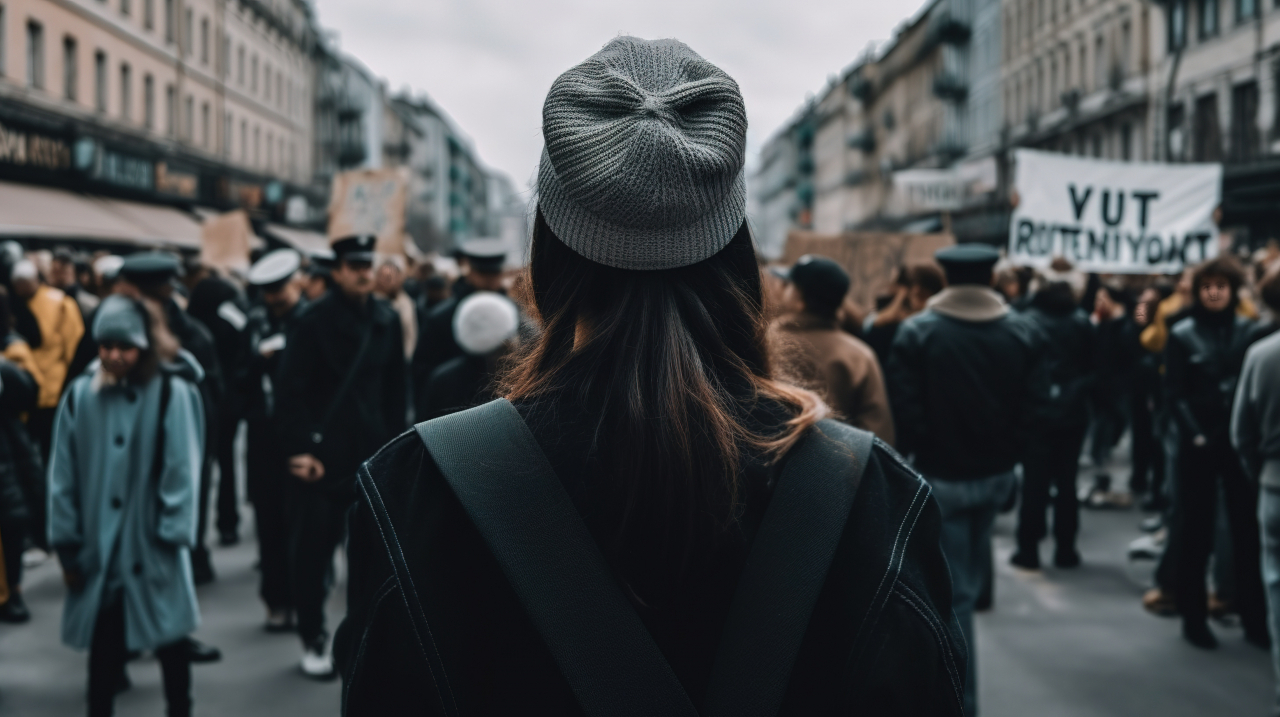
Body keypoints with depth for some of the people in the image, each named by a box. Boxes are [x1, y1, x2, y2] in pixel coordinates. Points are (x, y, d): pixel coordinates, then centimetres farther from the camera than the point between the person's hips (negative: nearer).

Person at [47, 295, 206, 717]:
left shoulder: (173, 394, -9)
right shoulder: (81, 395, -1)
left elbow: (181, 471, -8)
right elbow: (63, 475, 2)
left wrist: (172, 536, -11)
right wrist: (66, 544, 2)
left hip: (151, 546, -2)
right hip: (98, 547, 2)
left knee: (169, 643, 11)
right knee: (103, 645, 10)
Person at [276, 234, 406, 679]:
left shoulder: (387, 321, 6)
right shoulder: (315, 321, -6)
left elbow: (395, 388, 11)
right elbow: (290, 390, -8)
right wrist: (298, 449, -14)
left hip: (373, 454, 4)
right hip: (321, 456, -3)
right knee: (312, 552, 3)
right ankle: (313, 641, 18)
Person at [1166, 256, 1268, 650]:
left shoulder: (1249, 330, 5)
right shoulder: (1182, 335, 0)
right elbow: (1175, 393, -3)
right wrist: (1196, 435, -13)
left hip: (1241, 441, 2)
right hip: (1198, 443, -1)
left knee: (1249, 530, 4)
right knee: (1195, 532, 4)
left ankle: (1255, 620, 13)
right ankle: (1194, 618, 13)